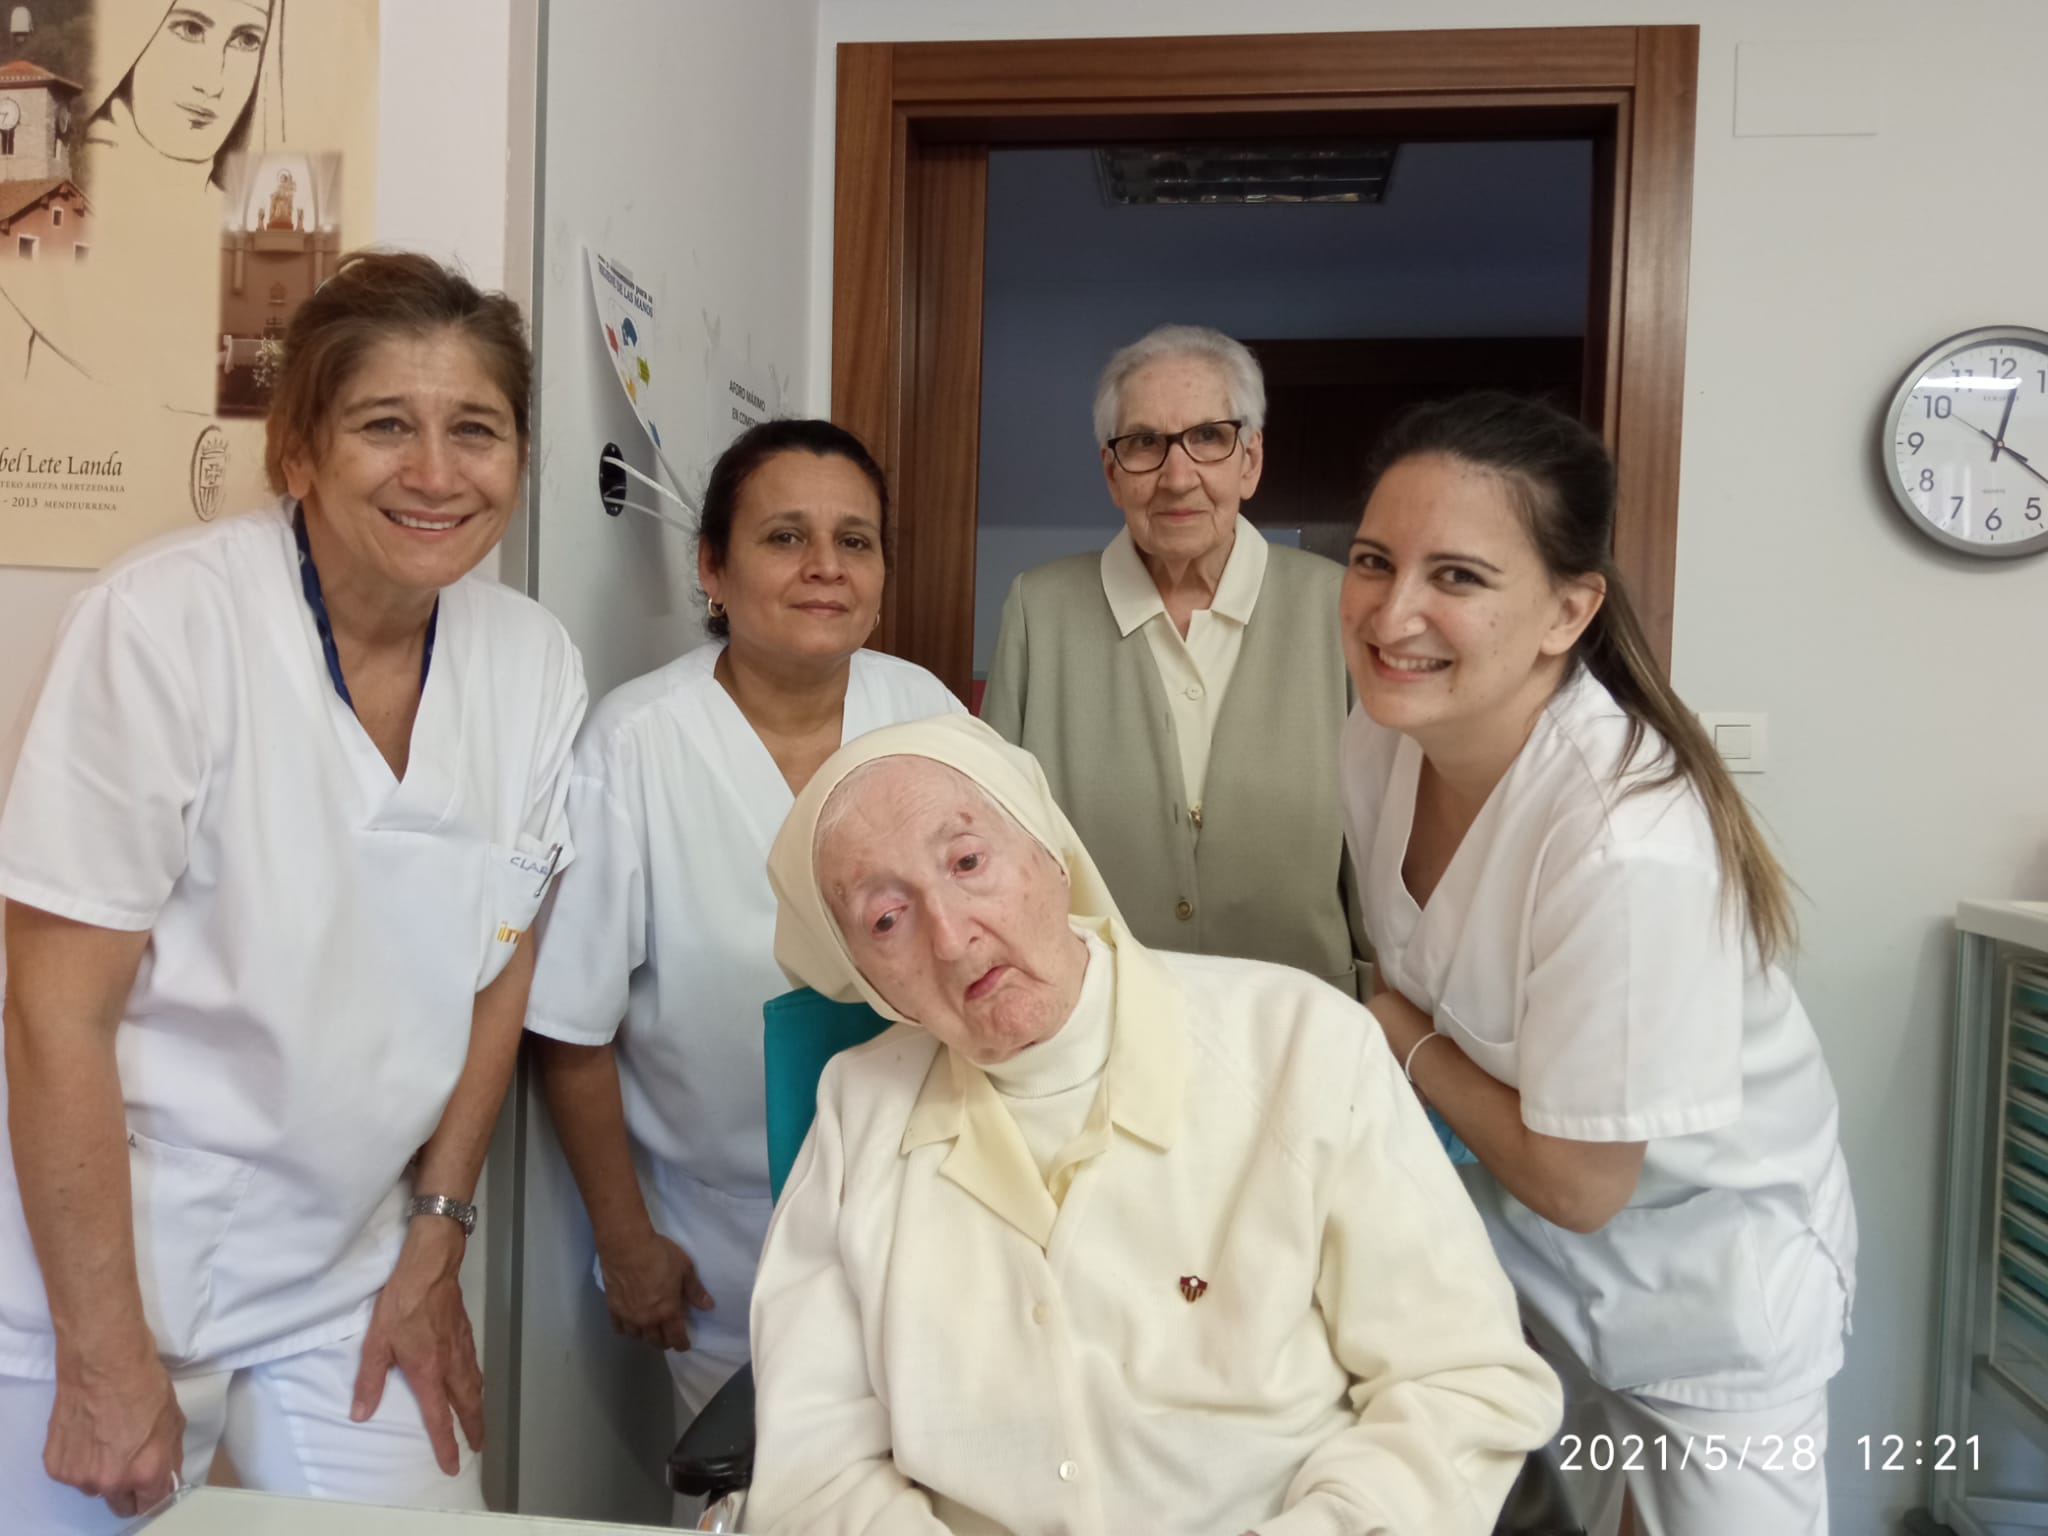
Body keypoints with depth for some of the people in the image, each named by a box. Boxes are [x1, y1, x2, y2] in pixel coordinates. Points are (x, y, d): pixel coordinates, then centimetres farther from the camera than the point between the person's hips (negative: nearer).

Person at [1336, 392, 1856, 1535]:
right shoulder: (1381, 741, -14)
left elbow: (1578, 1182, -25)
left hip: (1706, 1289, -5)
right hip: (1518, 1251, 6)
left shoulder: (1627, 837, -35)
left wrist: (1403, 1038, -16)